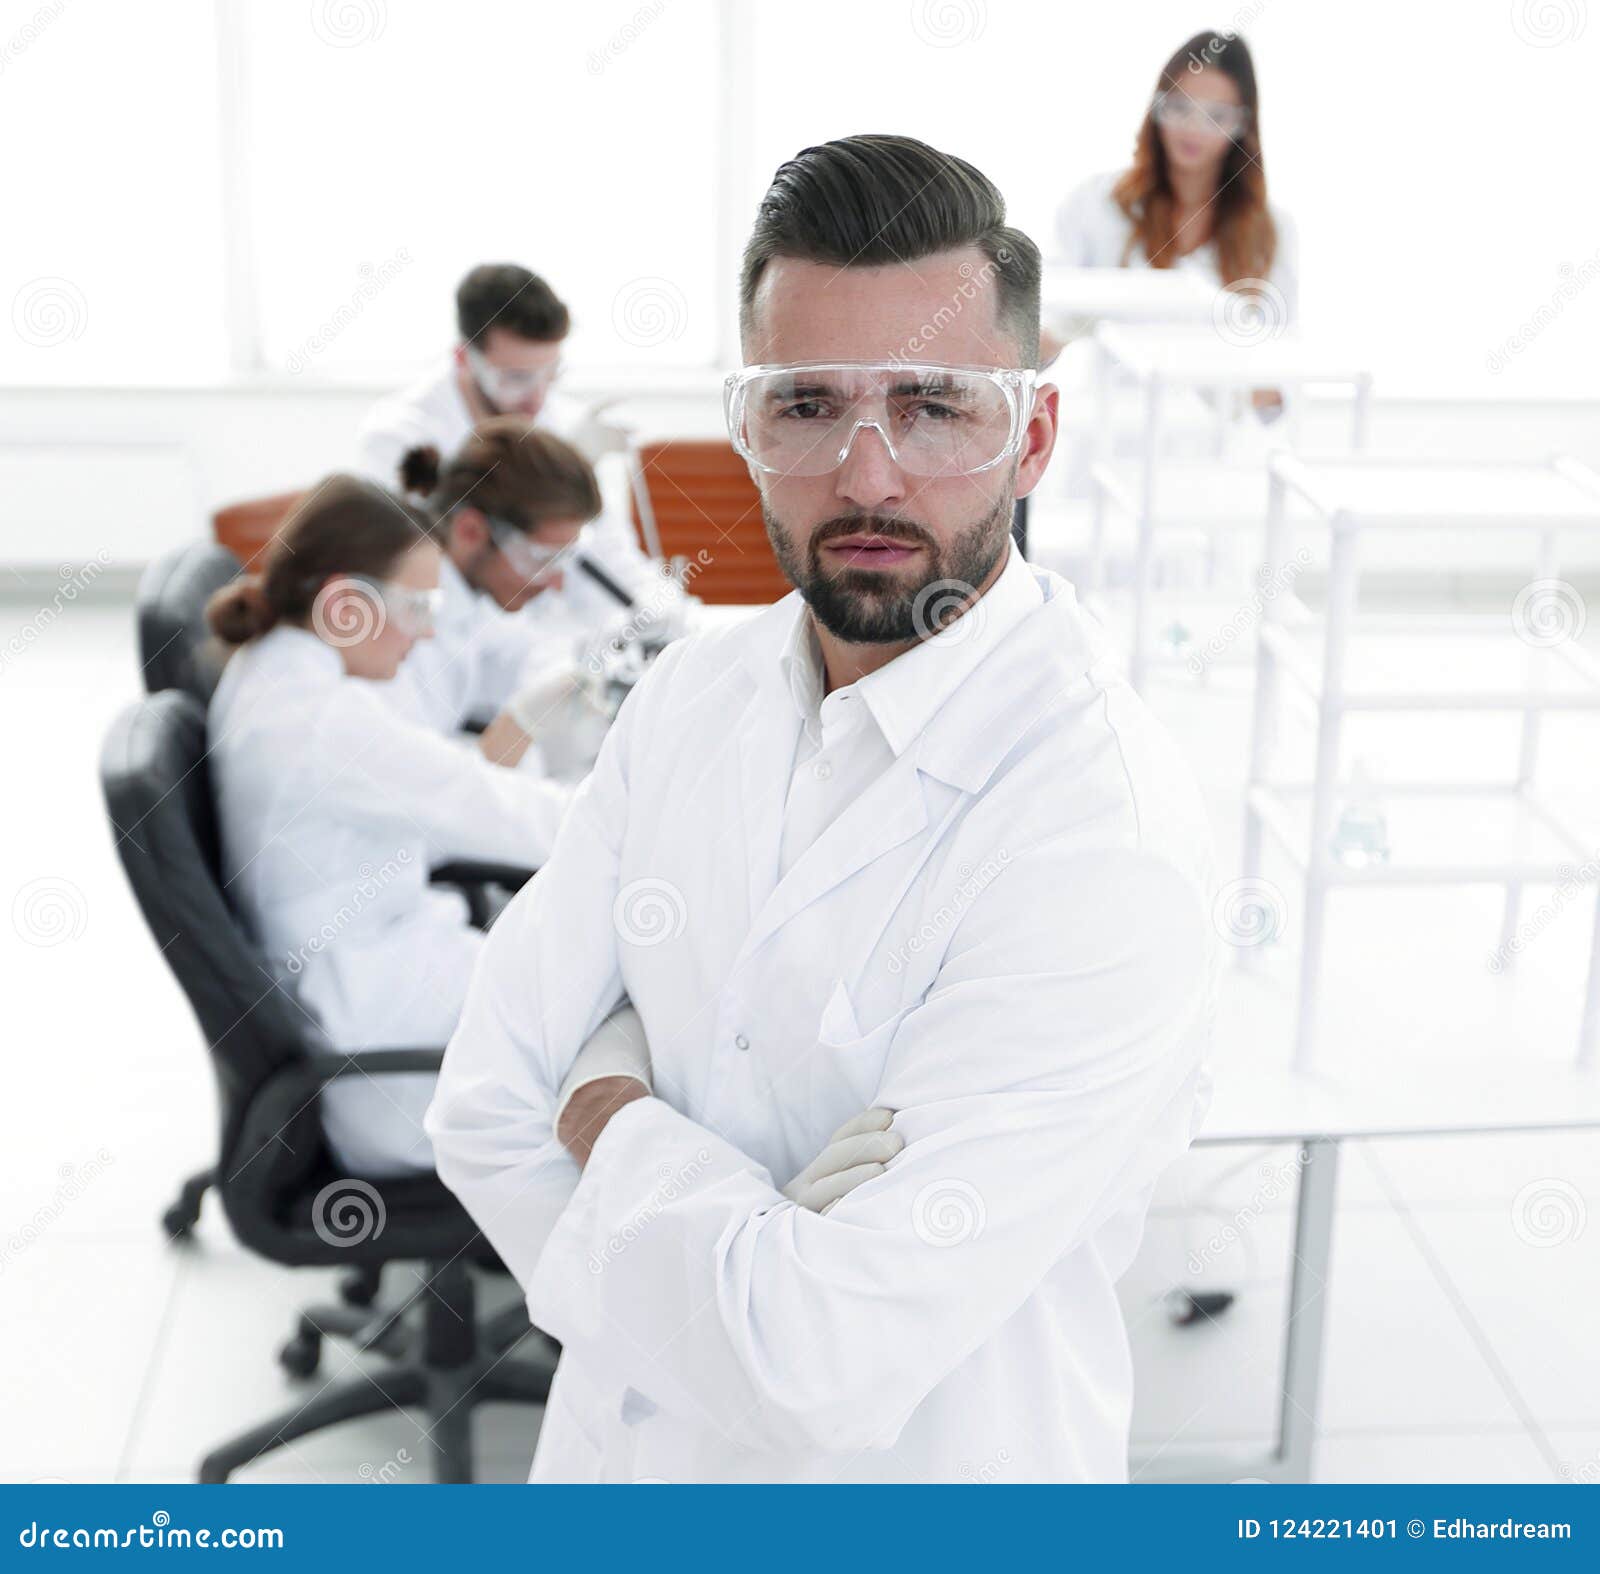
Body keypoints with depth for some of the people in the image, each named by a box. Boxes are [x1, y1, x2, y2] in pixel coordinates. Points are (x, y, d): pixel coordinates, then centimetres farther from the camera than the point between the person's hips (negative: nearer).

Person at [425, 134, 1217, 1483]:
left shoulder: (1106, 839, -28)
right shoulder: (689, 697, -5)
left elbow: (828, 1359, -30)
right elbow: (489, 1097, -6)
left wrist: (614, 1120, -15)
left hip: (923, 1468, -5)